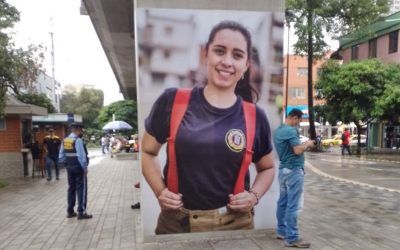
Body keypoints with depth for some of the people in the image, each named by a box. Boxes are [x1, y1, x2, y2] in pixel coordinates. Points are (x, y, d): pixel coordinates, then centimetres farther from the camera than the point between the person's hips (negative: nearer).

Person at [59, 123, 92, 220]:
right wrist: (85, 168, -12)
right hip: (78, 167, -8)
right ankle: (81, 212, 3)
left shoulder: (64, 140, 7)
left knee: (71, 188, 16)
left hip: (69, 167, 8)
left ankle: (70, 211, 23)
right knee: (81, 189, 0)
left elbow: (61, 156, 9)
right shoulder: (78, 140, -17)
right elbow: (81, 156, -21)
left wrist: (66, 164, 16)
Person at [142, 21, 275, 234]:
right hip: (175, 222, 0)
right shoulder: (172, 102, -8)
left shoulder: (255, 117, -4)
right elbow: (147, 152, 6)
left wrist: (254, 195, -5)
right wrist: (160, 190, -7)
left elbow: (267, 168, 12)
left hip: (234, 224, 1)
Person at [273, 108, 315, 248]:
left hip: (283, 169, 10)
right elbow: (298, 150, -23)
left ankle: (281, 231, 24)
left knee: (283, 202, 15)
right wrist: (307, 144, -5)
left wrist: (303, 145, 13)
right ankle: (291, 238, -1)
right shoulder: (291, 130, -16)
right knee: (293, 205, -6)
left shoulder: (278, 131, 14)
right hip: (294, 170, -10)